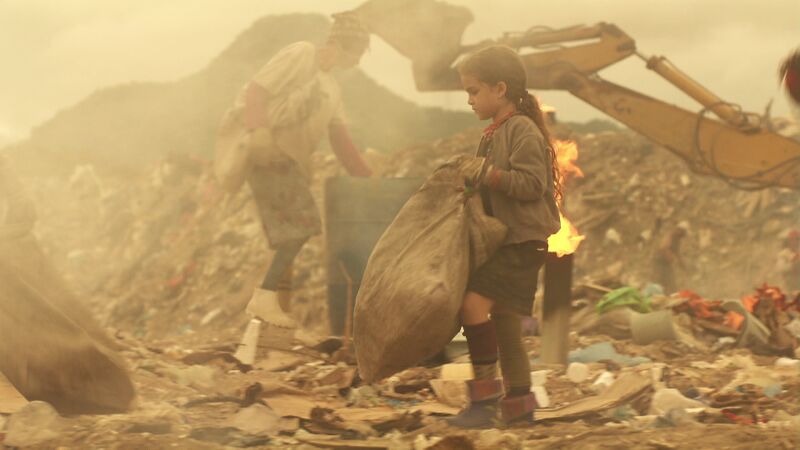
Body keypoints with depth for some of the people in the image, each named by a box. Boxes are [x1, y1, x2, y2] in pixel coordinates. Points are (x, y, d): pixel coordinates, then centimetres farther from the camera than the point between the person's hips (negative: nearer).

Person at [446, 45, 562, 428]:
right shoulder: (494, 134, 16)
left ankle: (485, 394, -14)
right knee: (502, 318, 12)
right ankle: (518, 404, 20)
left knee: (474, 303, -19)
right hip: (503, 240, 10)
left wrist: (489, 175, -25)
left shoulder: (522, 130, -13)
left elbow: (532, 183, -21)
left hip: (522, 241, -10)